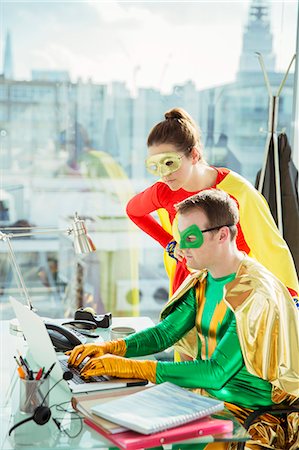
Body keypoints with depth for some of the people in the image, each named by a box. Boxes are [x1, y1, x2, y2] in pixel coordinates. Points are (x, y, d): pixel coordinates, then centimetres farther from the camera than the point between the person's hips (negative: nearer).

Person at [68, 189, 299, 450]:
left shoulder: (257, 295, -23)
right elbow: (165, 332, 8)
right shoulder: (203, 282, 5)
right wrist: (110, 348, -10)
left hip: (245, 409, -8)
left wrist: (131, 367, -32)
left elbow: (216, 373, -29)